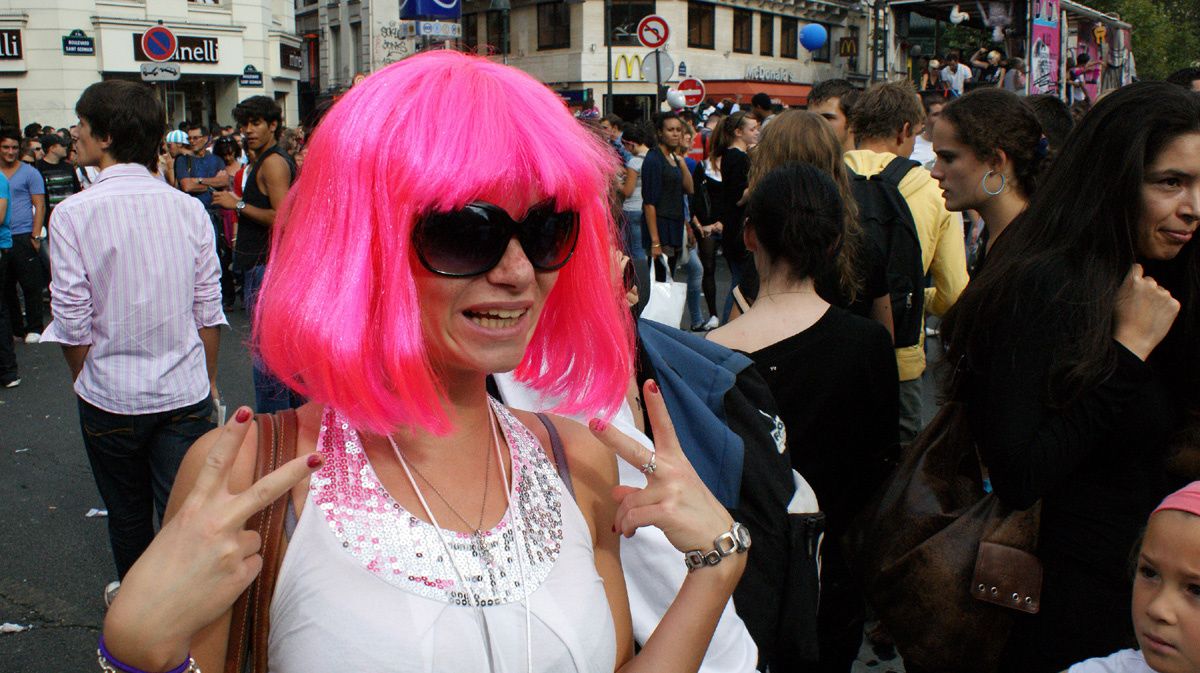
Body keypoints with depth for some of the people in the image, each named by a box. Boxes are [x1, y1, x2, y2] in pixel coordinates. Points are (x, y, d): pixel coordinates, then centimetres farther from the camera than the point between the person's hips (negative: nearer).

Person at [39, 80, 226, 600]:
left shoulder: (73, 214, -12)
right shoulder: (188, 208, -4)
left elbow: (73, 325, -9)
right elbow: (209, 312, 0)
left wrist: (85, 383, 8)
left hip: (110, 397, -1)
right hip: (185, 393, 1)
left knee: (128, 516, 19)